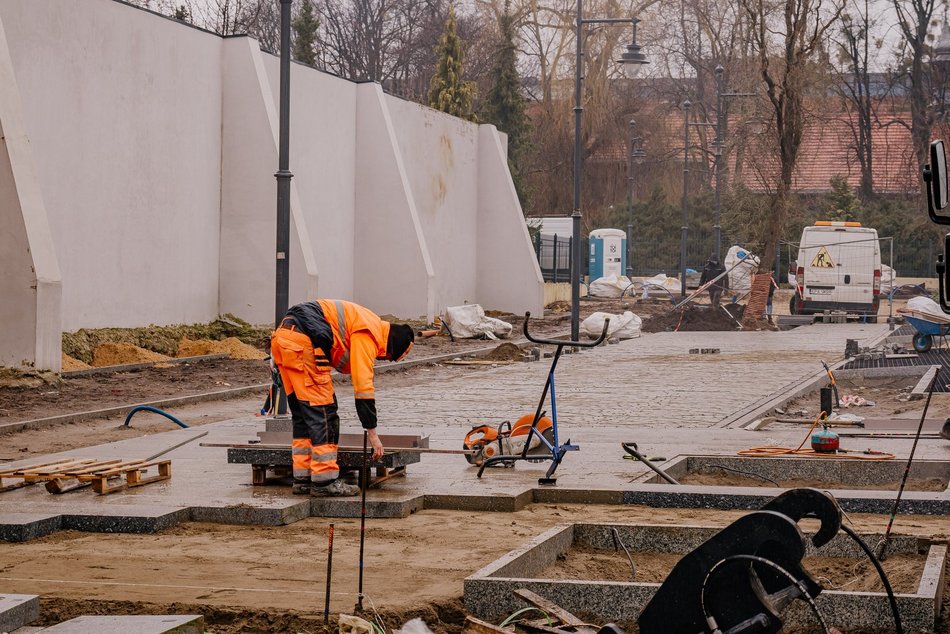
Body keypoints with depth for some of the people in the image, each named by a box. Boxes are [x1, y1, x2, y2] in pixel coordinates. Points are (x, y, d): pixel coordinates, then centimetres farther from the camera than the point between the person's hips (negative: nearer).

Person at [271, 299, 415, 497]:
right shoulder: (368, 335, -6)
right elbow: (363, 384, -9)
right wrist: (372, 433, -5)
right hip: (301, 341, -10)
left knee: (302, 415, 14)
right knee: (323, 412, -4)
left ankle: (302, 480, 17)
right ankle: (325, 482, -2)